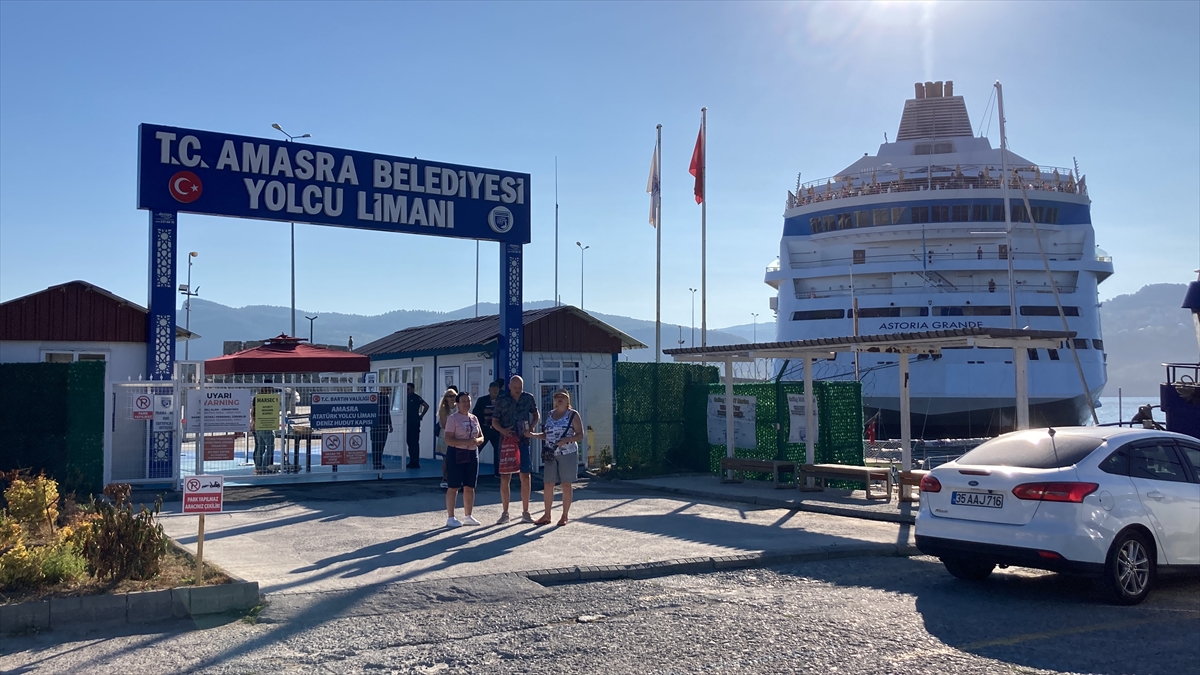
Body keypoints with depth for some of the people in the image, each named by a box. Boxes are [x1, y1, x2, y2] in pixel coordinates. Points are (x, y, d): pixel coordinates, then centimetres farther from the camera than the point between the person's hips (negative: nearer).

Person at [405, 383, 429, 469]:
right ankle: (412, 461, 16)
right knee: (409, 442, 10)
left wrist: (421, 416, -5)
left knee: (414, 443, -6)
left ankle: (416, 463, -5)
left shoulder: (416, 398, -8)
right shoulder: (407, 398, 13)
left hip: (415, 423, -8)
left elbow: (426, 406, -11)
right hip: (408, 423, 8)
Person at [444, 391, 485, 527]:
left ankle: (468, 516, 19)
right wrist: (466, 442, -25)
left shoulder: (474, 418, 12)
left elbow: (481, 437, 15)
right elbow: (448, 440, -14)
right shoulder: (453, 418, -7)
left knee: (470, 487, 9)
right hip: (456, 454, -6)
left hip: (472, 454, 6)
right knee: (453, 487, -3)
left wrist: (477, 440, -9)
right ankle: (450, 518, 3)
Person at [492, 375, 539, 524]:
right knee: (505, 478, -1)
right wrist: (503, 431, -16)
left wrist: (531, 427, -4)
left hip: (523, 441, 1)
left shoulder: (528, 398, 3)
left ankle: (525, 512, 13)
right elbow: (494, 421, 3)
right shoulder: (502, 400, -2)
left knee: (525, 477, 3)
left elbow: (536, 415, 16)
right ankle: (505, 513, 10)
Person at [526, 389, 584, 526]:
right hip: (550, 454, 5)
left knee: (566, 485, 2)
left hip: (568, 454, -5)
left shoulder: (573, 414, -1)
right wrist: (533, 435, 4)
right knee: (547, 485, 4)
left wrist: (567, 440, -20)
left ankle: (564, 516, 11)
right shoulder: (550, 415, 15)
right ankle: (547, 515, 14)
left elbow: (580, 435, -5)